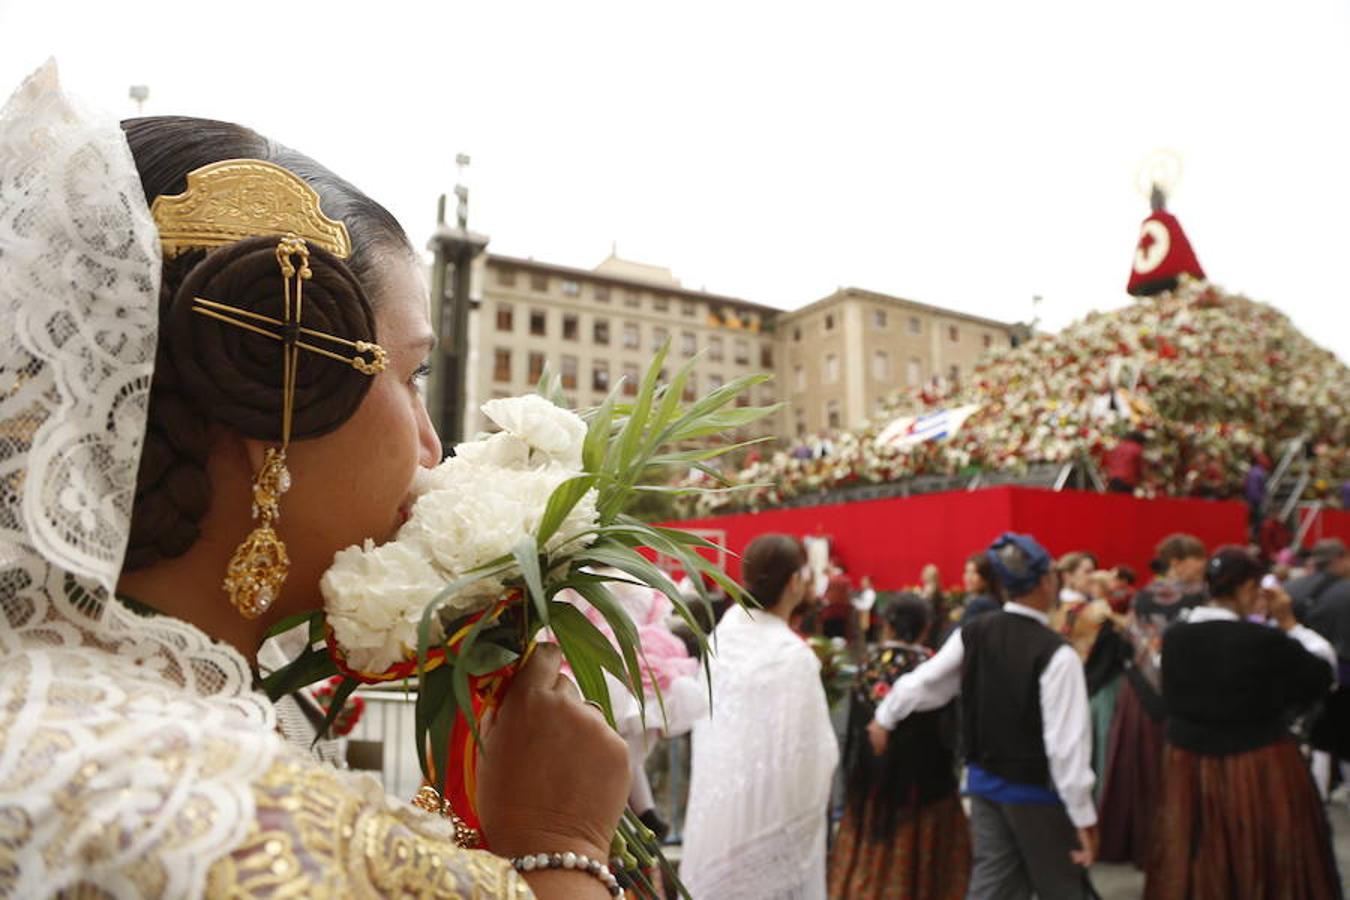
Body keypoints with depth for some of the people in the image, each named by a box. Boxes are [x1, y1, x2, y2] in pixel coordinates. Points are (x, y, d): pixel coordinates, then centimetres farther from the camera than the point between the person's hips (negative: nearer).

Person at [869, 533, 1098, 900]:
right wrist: (1084, 816, -13)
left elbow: (924, 682, 4)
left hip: (984, 781, 5)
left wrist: (885, 717, 20)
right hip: (1036, 789, -5)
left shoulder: (972, 633, -4)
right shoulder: (1057, 653, -22)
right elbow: (1066, 742, -21)